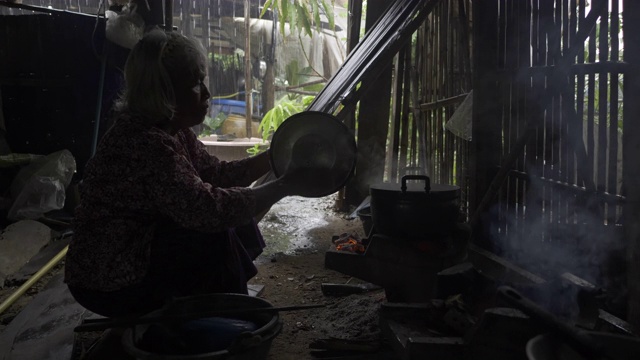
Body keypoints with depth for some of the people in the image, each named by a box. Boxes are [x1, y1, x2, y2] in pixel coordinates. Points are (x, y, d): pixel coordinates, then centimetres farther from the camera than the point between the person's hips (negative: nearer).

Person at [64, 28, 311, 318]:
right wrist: (284, 187, -27)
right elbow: (208, 209, -36)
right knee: (215, 236, -20)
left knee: (234, 218, 3)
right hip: (109, 283, -9)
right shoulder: (145, 143, -30)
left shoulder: (172, 130, 0)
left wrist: (273, 157, -8)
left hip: (138, 250, 9)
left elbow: (215, 173, 4)